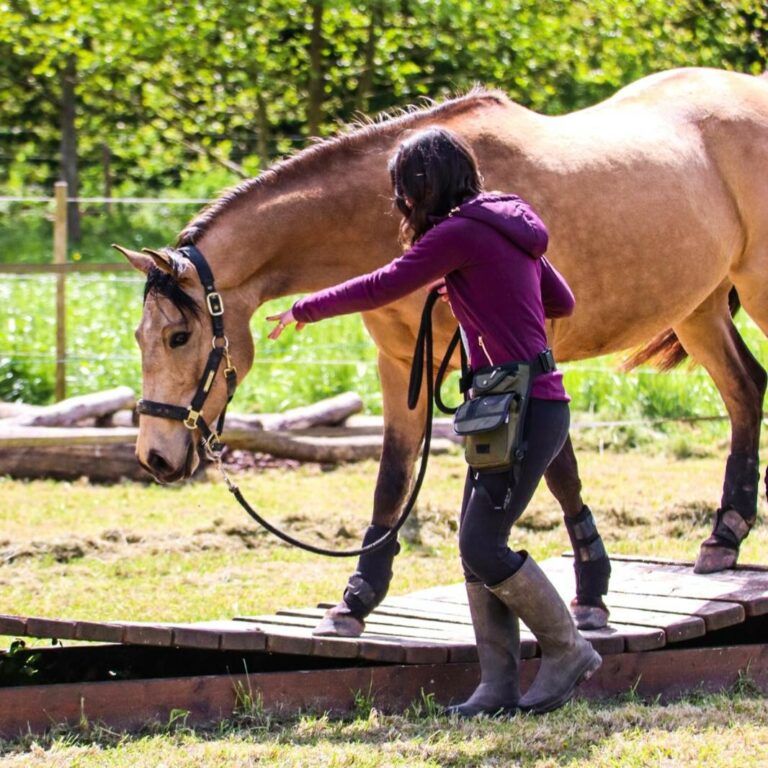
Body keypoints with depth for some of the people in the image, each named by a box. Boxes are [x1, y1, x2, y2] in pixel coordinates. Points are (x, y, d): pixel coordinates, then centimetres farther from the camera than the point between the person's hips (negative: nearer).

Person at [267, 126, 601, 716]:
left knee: (482, 546, -8)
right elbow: (562, 301, 26)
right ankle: (499, 685, 8)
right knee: (476, 545, 7)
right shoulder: (506, 228, 16)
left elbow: (380, 289, -9)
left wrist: (304, 311, 4)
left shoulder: (460, 233, -13)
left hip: (526, 408, -10)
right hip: (511, 407, 10)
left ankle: (568, 651, 5)